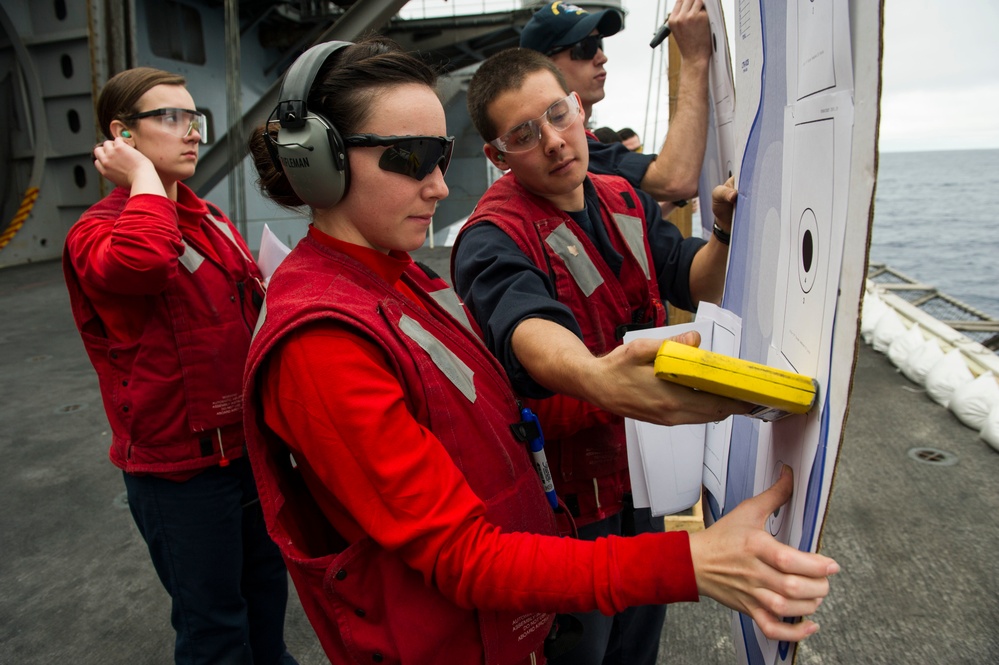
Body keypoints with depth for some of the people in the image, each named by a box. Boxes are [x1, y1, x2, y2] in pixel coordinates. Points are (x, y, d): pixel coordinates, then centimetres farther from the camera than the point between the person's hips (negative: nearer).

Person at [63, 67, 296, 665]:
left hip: (249, 440, 8)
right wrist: (143, 176, -23)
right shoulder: (99, 231, -15)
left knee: (267, 582, 25)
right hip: (179, 464, -7)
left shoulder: (211, 219, 9)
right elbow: (140, 261, -41)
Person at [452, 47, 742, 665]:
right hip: (568, 494, -6)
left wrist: (729, 233, -23)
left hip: (642, 468, 7)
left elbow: (698, 283, -2)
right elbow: (527, 330, -44)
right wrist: (598, 379, -65)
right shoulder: (494, 240, -23)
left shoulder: (624, 200, 2)